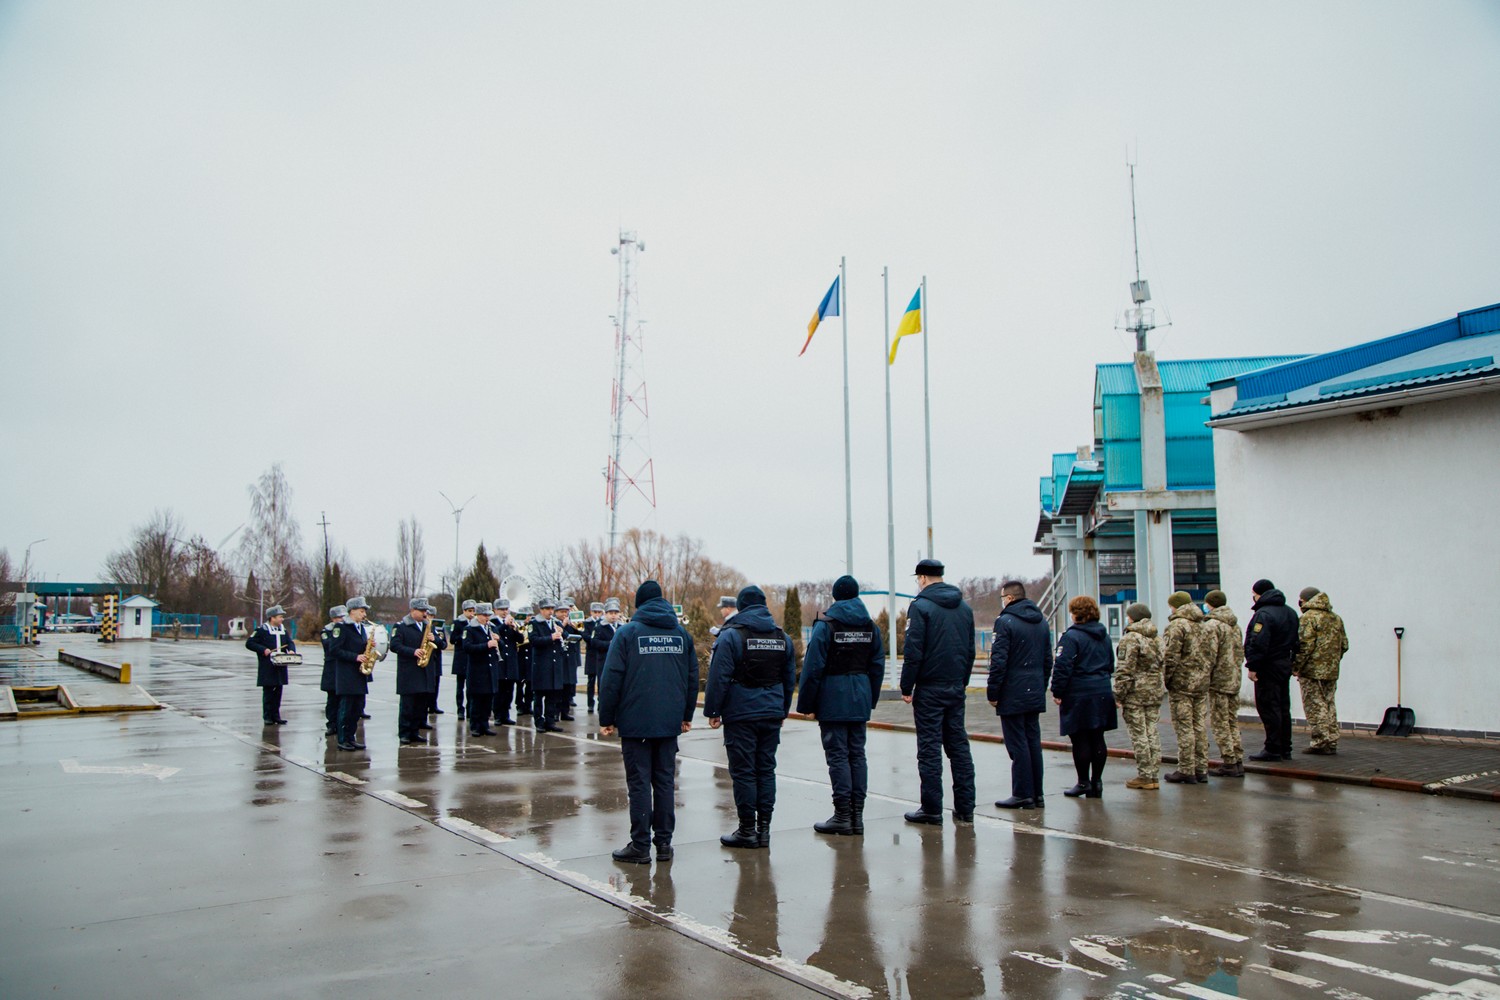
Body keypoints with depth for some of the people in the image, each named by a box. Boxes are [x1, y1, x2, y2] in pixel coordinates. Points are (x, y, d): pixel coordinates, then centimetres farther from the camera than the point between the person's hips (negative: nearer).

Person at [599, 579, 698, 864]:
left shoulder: (627, 633, -5)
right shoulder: (681, 633, 7)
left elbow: (611, 678, -8)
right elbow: (692, 677, 12)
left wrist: (607, 719, -1)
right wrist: (687, 715, 20)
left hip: (636, 721, -4)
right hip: (670, 722, 4)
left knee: (639, 783, 1)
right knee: (665, 781, 10)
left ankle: (640, 845, 3)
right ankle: (664, 843, 13)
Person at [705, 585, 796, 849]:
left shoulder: (731, 635, -8)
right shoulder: (782, 637, 10)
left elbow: (719, 677, -12)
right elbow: (790, 679, 15)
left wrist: (712, 711, -4)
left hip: (740, 714, -5)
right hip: (772, 714, 5)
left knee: (743, 771, 1)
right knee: (766, 769, 11)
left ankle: (747, 830, 4)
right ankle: (764, 827, 13)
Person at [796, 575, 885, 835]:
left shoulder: (825, 625, -8)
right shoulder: (870, 626, 9)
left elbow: (813, 668, -11)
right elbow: (878, 666, 10)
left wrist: (806, 704, -6)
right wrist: (870, 700, 16)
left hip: (833, 699, -5)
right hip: (860, 701, 5)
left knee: (838, 755, -2)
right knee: (857, 754, 9)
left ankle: (843, 815, -1)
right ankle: (857, 815, 12)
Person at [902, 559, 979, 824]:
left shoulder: (921, 606, -10)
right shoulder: (964, 607, 11)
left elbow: (913, 651, -14)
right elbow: (971, 650, 15)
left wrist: (906, 687, -8)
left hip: (929, 688, -6)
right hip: (956, 688, 6)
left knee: (929, 748, -1)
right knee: (959, 745, 10)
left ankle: (932, 809, 2)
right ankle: (965, 807, 11)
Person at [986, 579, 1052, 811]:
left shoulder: (1005, 622, -12)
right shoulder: (1041, 622, 12)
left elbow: (999, 661, -16)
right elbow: (1048, 660, 15)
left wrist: (992, 693, -9)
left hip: (1012, 695, -7)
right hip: (1035, 695, 7)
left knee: (1017, 744, -3)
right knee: (1033, 742, 11)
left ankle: (1023, 795, -1)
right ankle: (1036, 794, 15)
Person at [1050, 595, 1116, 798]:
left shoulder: (1071, 636, -13)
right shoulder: (1104, 636, 12)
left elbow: (1063, 667, -17)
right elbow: (1111, 665, 21)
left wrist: (1057, 692, -9)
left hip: (1078, 695, -7)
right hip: (1103, 693, 7)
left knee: (1080, 740, 1)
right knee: (1097, 739, 9)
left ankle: (1083, 782, 6)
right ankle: (1096, 782, 13)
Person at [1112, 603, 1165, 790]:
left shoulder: (1130, 639, -11)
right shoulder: (1157, 639, 12)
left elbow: (1125, 671, -15)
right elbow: (1163, 666, 15)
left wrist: (1118, 696, -11)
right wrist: (1162, 688, 20)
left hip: (1136, 693, -7)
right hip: (1155, 691, 7)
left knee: (1139, 735, -2)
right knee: (1152, 734, 10)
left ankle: (1145, 776, 0)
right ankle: (1153, 776, 13)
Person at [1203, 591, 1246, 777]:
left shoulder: (1213, 624, -14)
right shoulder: (1234, 624, 13)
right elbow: (1241, 652, 18)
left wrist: (1205, 678, -12)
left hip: (1219, 680, -8)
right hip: (1234, 680, 8)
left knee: (1220, 723, -3)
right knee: (1232, 721, 13)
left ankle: (1228, 763, -3)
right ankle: (1238, 762, 14)